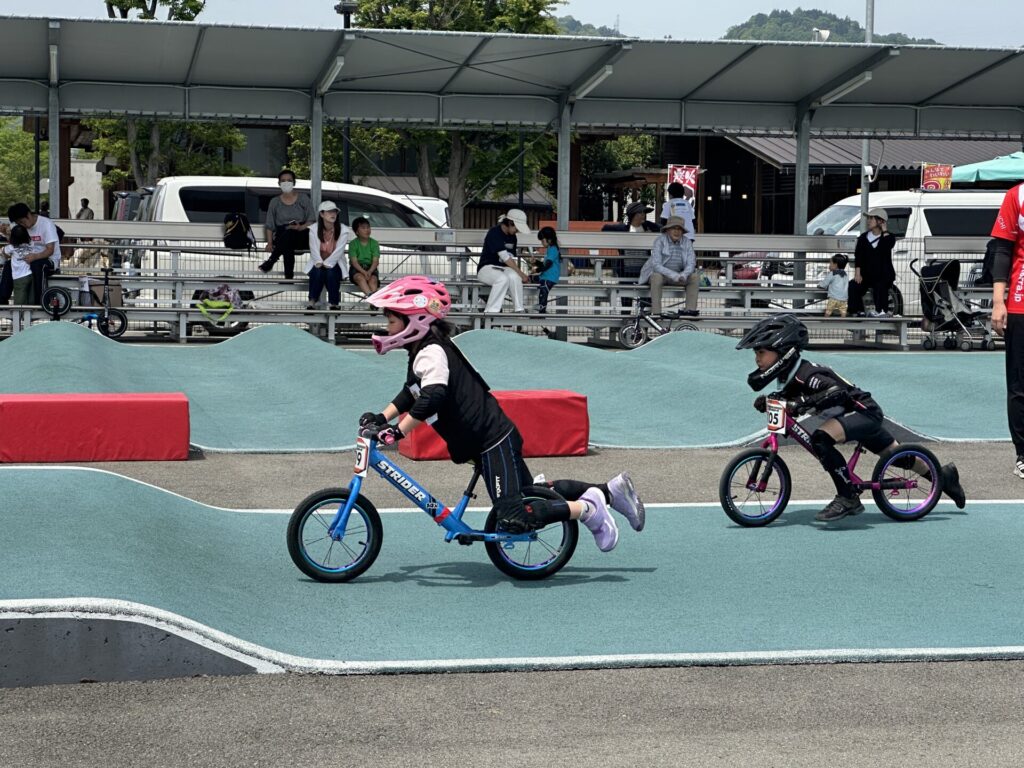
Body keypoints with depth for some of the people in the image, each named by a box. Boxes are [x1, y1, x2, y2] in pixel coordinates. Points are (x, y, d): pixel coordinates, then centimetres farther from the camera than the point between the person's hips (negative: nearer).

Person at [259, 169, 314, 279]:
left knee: (288, 232, -38)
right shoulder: (275, 202, 11)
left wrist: (301, 227, -20)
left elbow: (312, 221, 2)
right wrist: (270, 243, -9)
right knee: (287, 248, -38)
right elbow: (270, 225, 8)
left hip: (301, 237, -1)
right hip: (282, 237, 1)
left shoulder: (303, 198, 8)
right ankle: (288, 276, -36)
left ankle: (272, 260, -30)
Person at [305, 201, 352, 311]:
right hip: (318, 263, 1)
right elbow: (314, 249, -9)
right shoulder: (314, 229, -4)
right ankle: (312, 301, -23)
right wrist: (319, 262, -26)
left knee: (331, 273, -33)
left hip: (334, 263, -1)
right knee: (318, 272, -32)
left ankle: (334, 302, -20)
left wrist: (327, 263, -25)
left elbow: (338, 251, -15)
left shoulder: (343, 230, -9)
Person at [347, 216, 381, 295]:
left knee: (373, 279, -31)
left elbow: (375, 261, -3)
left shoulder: (374, 243, 5)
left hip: (370, 268, 2)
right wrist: (363, 272, -25)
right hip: (357, 268, -2)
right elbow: (354, 261, -9)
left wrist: (369, 271, -23)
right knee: (360, 278, -35)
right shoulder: (353, 244, 0)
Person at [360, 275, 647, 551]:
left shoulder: (431, 353, -19)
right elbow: (411, 393, 27)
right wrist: (382, 418, 14)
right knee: (527, 493, 22)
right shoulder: (423, 350, 14)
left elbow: (432, 398, -34)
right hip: (493, 437, 11)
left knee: (514, 518, -17)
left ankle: (586, 508, -6)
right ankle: (609, 490, 25)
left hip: (493, 442, -11)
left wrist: (397, 431, -32)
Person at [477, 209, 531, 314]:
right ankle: (491, 312, -33)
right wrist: (521, 274, -21)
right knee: (503, 278, -37)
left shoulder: (512, 237, 11)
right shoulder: (494, 233, -14)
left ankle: (519, 309, -24)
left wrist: (520, 274, -8)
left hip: (503, 269, 6)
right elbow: (505, 257, -20)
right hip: (486, 268, -6)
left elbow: (511, 259, 10)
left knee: (514, 276, -29)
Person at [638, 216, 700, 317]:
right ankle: (656, 312, -39)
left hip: (678, 276, 4)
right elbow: (656, 265, -24)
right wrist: (674, 275, -33)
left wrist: (683, 275, -29)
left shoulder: (686, 242, -3)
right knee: (657, 277, -36)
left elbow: (691, 264, -7)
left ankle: (690, 309, -18)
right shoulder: (660, 241, -15)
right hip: (659, 273, -4)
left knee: (695, 277, -17)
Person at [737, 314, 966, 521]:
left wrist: (803, 401, -49)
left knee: (821, 437, -32)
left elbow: (837, 392, -41)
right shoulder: (788, 376, 0)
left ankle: (848, 497, -21)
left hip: (864, 412, -10)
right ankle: (943, 476, 46)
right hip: (861, 416, 10)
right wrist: (768, 401, -7)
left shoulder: (806, 374, -28)